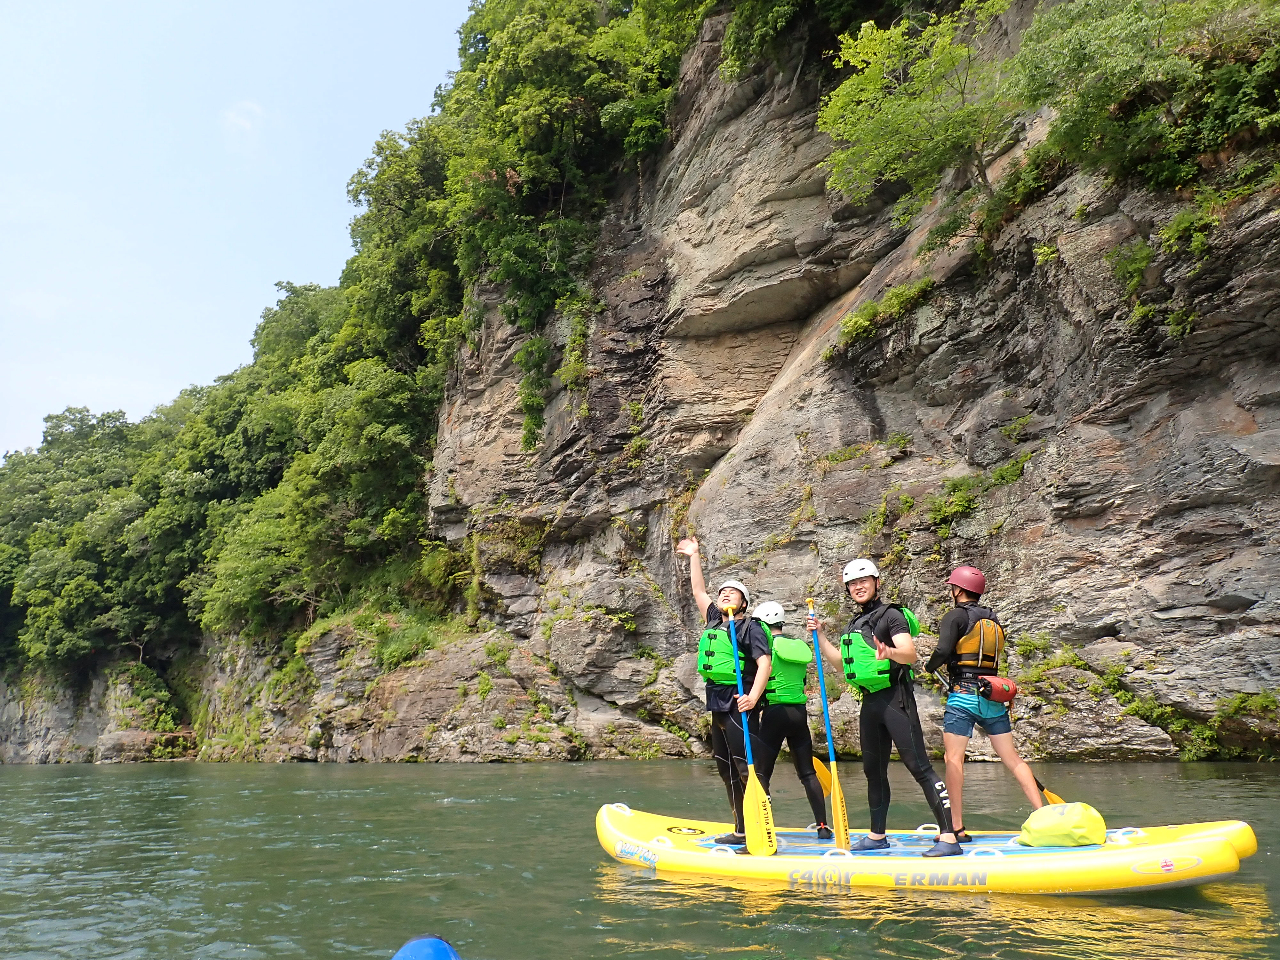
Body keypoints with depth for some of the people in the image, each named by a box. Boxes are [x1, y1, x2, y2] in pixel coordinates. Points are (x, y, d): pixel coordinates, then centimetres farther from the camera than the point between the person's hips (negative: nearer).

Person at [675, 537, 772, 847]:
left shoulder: (750, 628, -4)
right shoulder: (714, 622, 16)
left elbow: (765, 662, -14)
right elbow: (699, 592, 25)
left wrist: (754, 695, -27)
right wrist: (694, 556, 28)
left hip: (740, 706, -8)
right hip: (718, 707, 8)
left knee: (748, 768, -11)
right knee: (727, 771, 11)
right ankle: (742, 830, 19)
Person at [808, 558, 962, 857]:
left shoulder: (890, 615, -6)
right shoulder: (856, 624, 17)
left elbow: (910, 654, -20)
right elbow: (842, 664, 24)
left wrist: (889, 652, -41)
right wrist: (820, 635, 17)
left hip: (895, 699, -8)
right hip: (870, 702, 8)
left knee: (919, 767, -11)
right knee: (874, 770, 15)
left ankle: (949, 838, -9)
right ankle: (877, 835, 27)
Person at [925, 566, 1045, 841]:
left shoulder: (956, 616, -4)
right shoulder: (994, 620, 17)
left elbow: (943, 650, -18)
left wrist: (928, 666, 3)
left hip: (963, 695, -7)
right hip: (994, 696, 7)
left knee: (954, 758, -5)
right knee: (1012, 759, 10)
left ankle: (957, 828, -8)